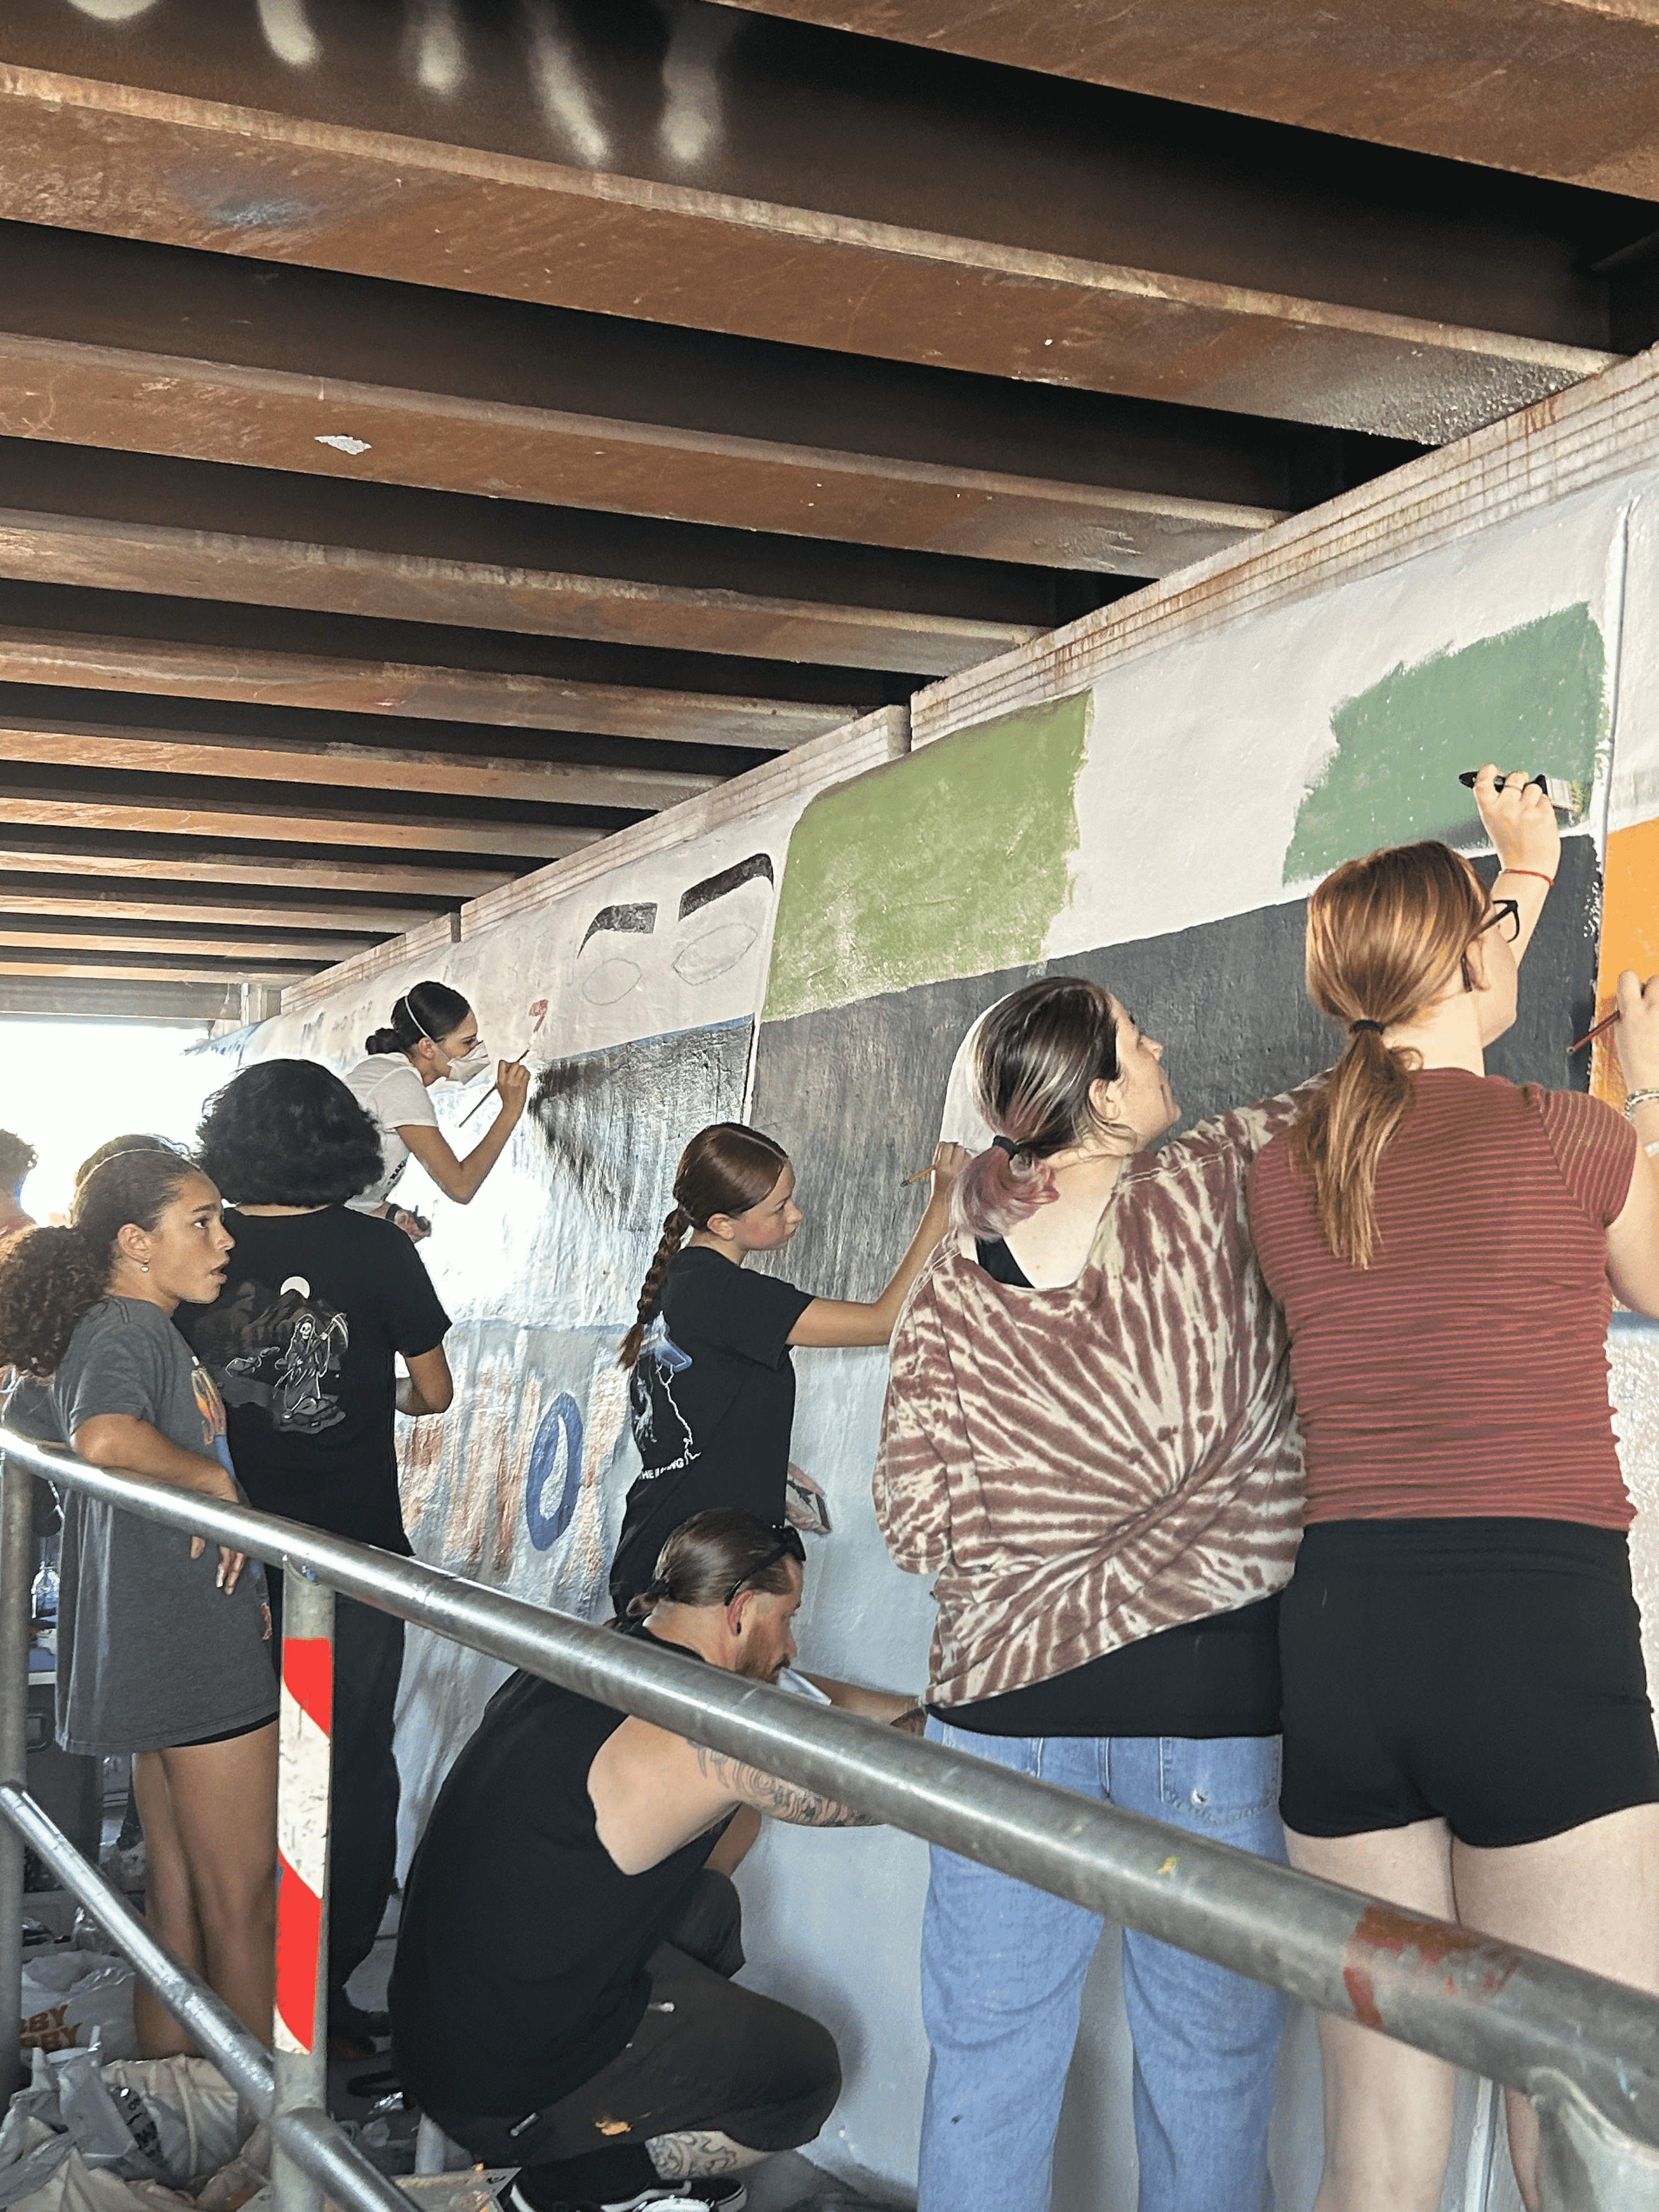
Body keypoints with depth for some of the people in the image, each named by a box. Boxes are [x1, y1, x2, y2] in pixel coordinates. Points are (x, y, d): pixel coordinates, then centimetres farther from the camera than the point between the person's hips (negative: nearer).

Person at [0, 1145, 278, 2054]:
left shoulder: (91, 1330, 13)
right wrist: (214, 1476, -24)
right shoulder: (132, 1330, -17)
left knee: (178, 1893, 18)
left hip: (154, 1649, 10)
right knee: (243, 1902, 0)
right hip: (196, 1653, -10)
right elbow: (107, 1438, -39)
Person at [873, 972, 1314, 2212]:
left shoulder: (949, 1291, 0)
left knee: (990, 2052, 14)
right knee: (1208, 2060, 12)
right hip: (1207, 1699, -2)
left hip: (1005, 1700, 3)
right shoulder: (1208, 1193, -8)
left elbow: (918, 1526, -1)